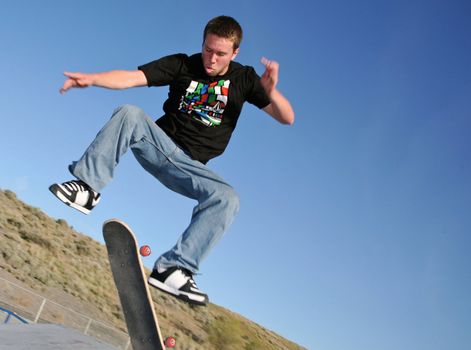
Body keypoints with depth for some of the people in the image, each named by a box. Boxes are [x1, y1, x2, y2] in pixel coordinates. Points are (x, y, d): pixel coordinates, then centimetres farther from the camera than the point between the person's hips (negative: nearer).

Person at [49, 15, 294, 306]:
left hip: (190, 164, 0)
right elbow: (132, 78, -12)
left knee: (227, 198, -29)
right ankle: (87, 187, -28)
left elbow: (287, 118, -5)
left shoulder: (244, 78, 2)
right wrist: (91, 79, -30)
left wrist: (271, 92, -27)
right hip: (159, 143, 0)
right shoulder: (182, 65, 1)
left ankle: (173, 269, -32)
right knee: (130, 114, -30)